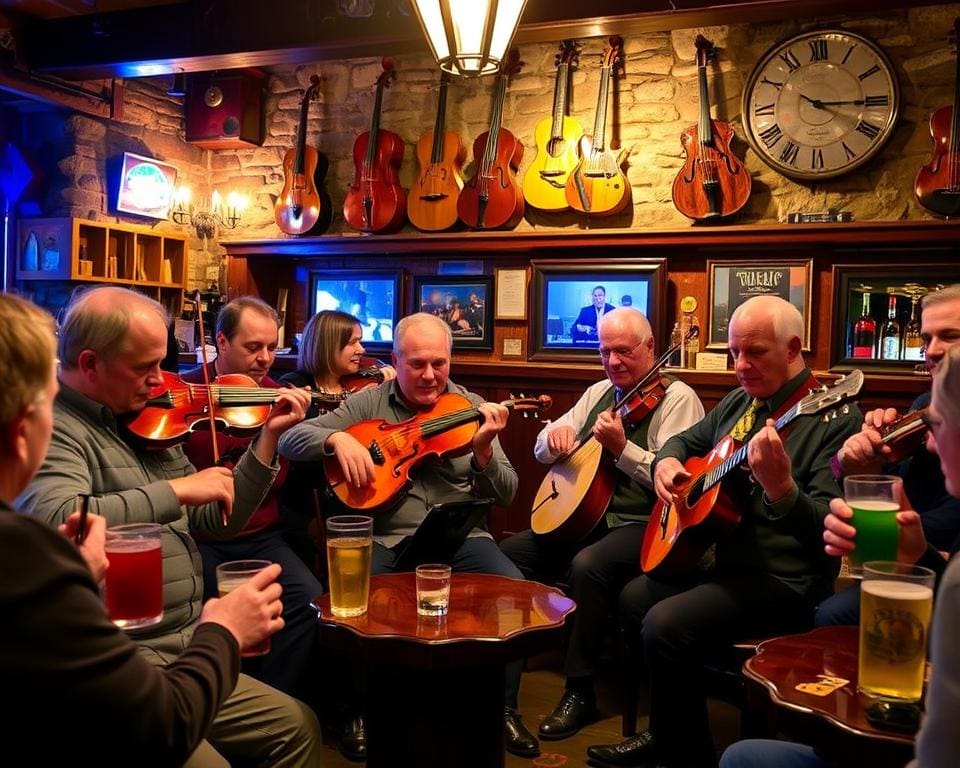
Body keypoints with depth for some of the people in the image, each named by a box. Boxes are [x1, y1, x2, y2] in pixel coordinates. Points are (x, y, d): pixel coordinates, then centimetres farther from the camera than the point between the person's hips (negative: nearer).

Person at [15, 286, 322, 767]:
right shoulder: (51, 429, -13)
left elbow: (217, 522, 16)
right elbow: (53, 521, -34)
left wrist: (267, 438, 7)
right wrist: (174, 490, -26)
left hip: (188, 650, 8)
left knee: (300, 727, 9)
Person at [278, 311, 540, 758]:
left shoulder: (472, 409, 6)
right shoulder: (368, 403, 5)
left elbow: (505, 496, 2)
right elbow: (290, 440, 1)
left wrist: (483, 450, -17)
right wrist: (337, 438, -18)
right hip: (385, 537, -1)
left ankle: (502, 708, -1)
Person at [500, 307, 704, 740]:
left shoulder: (677, 398, -8)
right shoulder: (599, 392, 14)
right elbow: (544, 450, 16)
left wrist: (621, 447, -27)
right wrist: (555, 436, -7)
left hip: (644, 526, -7)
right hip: (585, 515, 7)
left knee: (588, 565, -34)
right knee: (509, 552, -8)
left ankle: (580, 691, -18)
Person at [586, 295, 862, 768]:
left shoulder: (835, 419, -16)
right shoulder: (739, 401, 9)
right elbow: (687, 439, 25)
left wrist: (780, 486, -44)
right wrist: (667, 462, 1)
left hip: (786, 579, -9)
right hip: (724, 559, 9)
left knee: (665, 624, -24)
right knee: (634, 598, 11)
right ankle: (668, 730, 25)